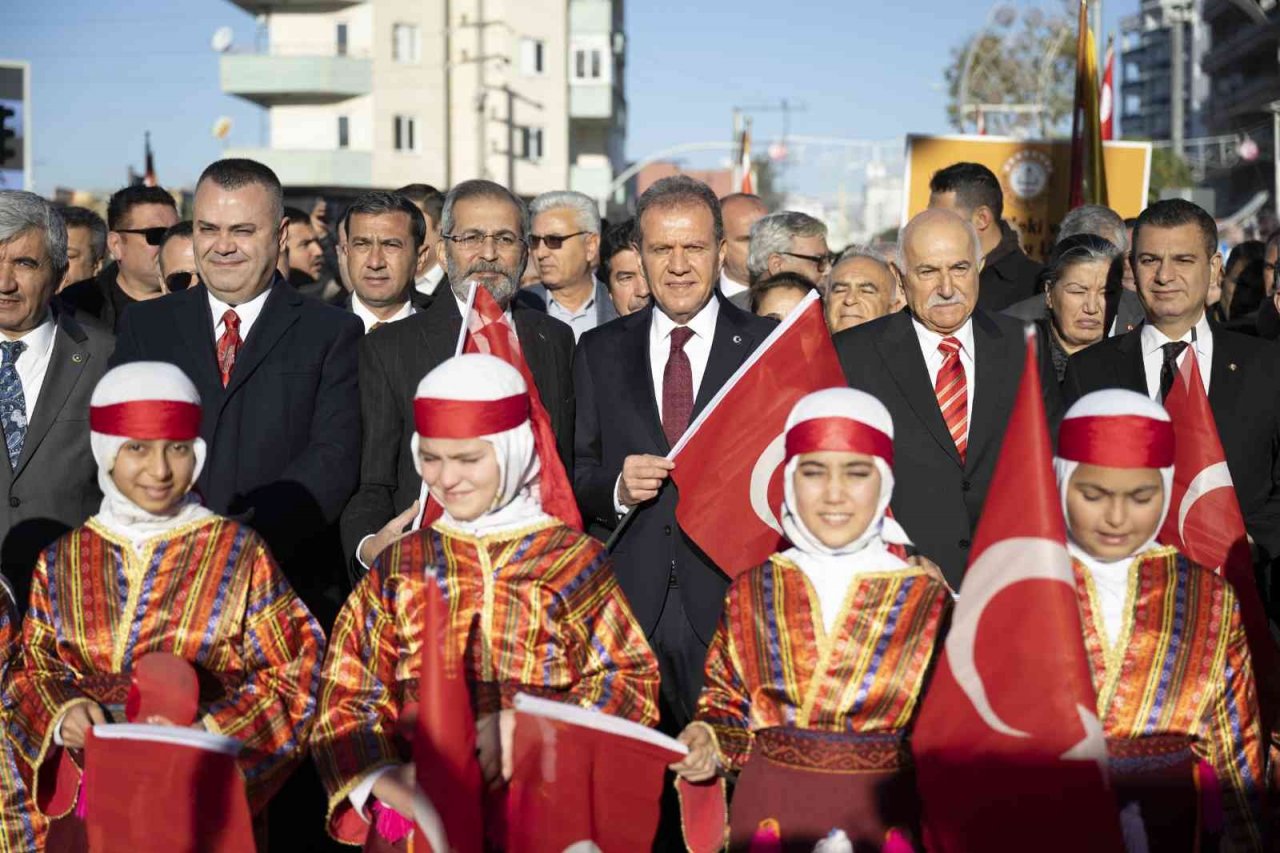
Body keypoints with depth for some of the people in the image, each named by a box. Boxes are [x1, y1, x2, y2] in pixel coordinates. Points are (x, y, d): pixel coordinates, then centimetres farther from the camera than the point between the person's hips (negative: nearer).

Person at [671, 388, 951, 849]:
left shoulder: (927, 596, -3)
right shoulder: (752, 590, 1)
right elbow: (728, 698, 10)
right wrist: (710, 742, -8)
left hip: (881, 810, -1)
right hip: (769, 806, 1)